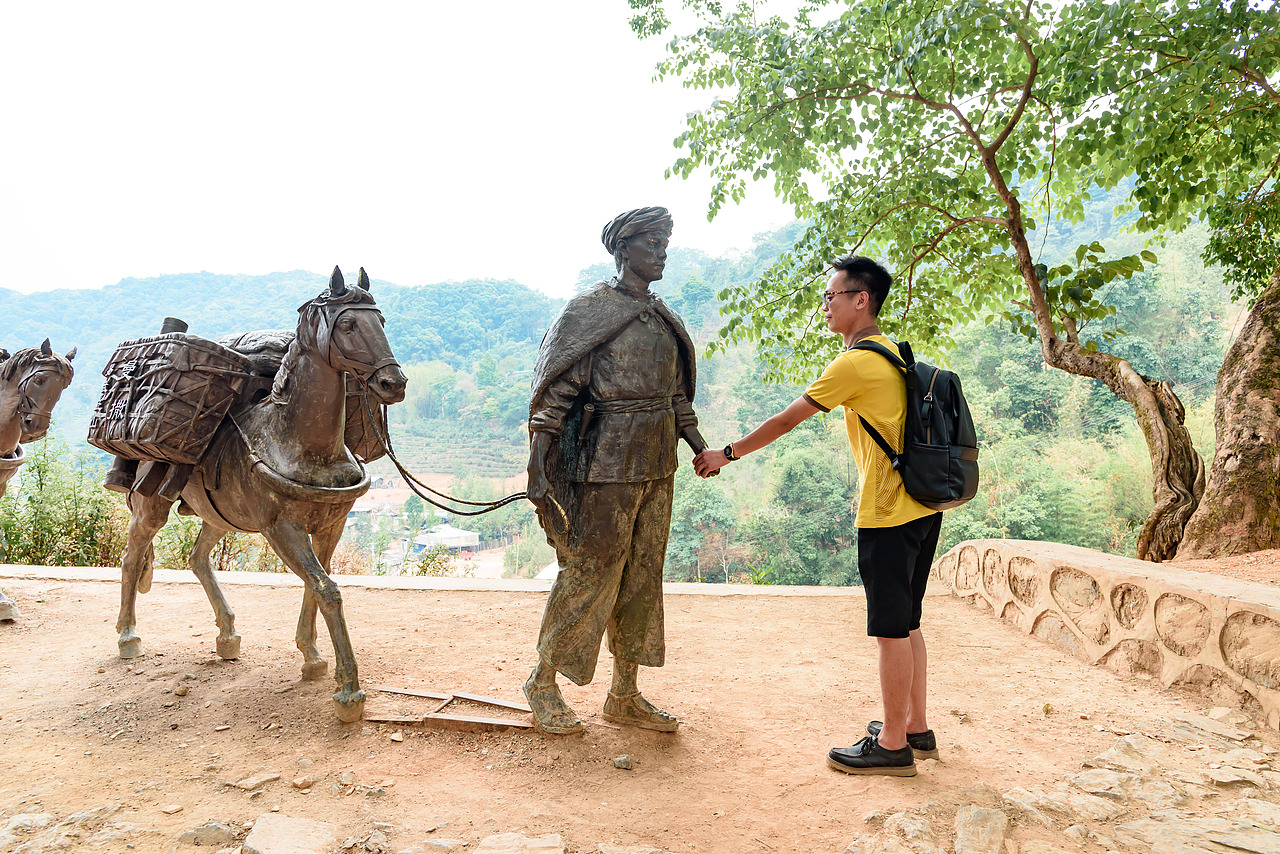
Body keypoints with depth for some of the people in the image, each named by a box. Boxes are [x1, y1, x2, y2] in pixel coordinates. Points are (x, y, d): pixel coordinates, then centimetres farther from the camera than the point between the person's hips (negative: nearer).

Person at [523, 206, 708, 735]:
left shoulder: (663, 317, 13)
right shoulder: (588, 311, -8)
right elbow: (553, 392, -12)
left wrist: (698, 443, 10)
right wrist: (538, 465, -18)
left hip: (656, 466, 7)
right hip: (607, 465, -7)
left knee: (643, 577, 12)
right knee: (590, 573, 1)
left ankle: (625, 697, 25)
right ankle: (543, 681, 22)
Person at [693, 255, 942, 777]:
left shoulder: (853, 364, -14)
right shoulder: (893, 354, 14)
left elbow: (785, 421, -10)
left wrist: (726, 454, 1)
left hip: (888, 513, -9)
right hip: (922, 505, 9)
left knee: (891, 631, 0)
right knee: (905, 624, 18)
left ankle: (893, 746, 11)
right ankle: (915, 727, 29)